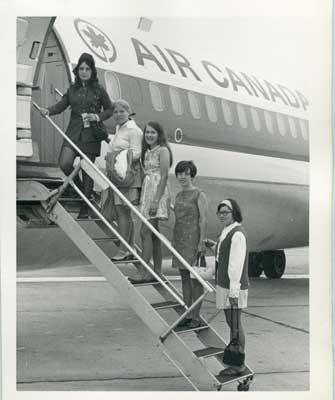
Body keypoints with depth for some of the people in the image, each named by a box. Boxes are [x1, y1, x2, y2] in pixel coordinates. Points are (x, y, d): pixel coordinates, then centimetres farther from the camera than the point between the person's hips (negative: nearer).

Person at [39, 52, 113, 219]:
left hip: (91, 135, -2)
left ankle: (85, 208, 14)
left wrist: (98, 116, -10)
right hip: (73, 133, 3)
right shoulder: (72, 89, 10)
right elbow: (61, 105, 9)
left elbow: (110, 109, 8)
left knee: (87, 170, 2)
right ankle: (80, 188, 13)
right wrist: (49, 110, -11)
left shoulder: (99, 90, 2)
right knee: (64, 164, -17)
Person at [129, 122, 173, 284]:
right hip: (147, 191, 9)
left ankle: (144, 273, -10)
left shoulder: (162, 150, -8)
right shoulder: (147, 151, 16)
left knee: (145, 232, -12)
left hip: (158, 192, -9)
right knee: (153, 233, 10)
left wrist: (156, 200, -20)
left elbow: (164, 176, -15)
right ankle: (157, 272, 15)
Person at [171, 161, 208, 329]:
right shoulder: (179, 195, 15)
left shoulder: (200, 195, -6)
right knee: (184, 278, 10)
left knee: (195, 279, -3)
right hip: (180, 239, 7)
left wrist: (202, 241, -17)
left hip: (194, 239, -7)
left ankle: (196, 317, 3)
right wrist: (173, 240, 14)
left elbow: (203, 220, -11)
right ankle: (187, 315, 16)